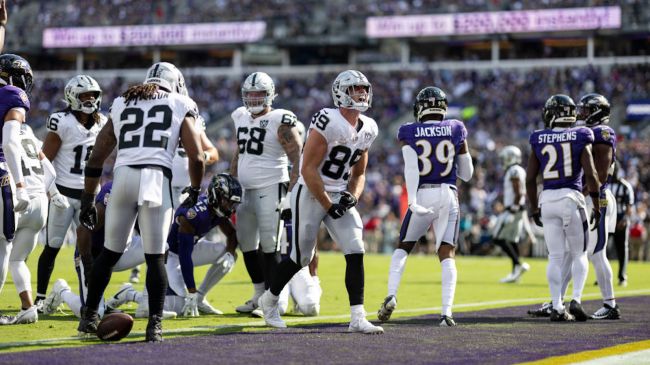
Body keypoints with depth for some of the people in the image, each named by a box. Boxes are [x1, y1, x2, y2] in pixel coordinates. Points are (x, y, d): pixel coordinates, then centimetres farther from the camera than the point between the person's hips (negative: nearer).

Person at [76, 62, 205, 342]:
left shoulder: (121, 105, 23)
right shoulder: (180, 106, 14)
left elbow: (96, 157, 20)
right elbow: (196, 156, 6)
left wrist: (88, 199, 25)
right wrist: (195, 190, 23)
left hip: (123, 176, 3)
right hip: (157, 179, -3)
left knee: (110, 252, 16)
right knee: (155, 257, 4)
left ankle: (89, 317, 20)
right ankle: (154, 326, 2)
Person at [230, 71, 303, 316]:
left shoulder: (280, 122, -10)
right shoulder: (241, 117, 13)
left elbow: (298, 158, -12)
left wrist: (292, 190, -19)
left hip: (270, 188, -8)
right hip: (246, 190, 8)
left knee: (269, 245, -8)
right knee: (246, 243, 13)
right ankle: (259, 295, 26)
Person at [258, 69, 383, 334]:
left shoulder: (368, 129, 5)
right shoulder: (328, 122, -19)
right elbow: (308, 169, -19)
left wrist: (352, 196, -3)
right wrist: (328, 205, -17)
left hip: (340, 195, 7)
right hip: (311, 193, -6)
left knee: (355, 253, -8)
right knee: (301, 257, 4)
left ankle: (358, 318, -7)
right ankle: (269, 299, 30)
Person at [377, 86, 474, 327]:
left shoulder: (410, 133, 2)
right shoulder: (456, 131, 7)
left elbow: (411, 168, -12)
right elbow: (467, 174, 11)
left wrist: (412, 200, -18)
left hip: (422, 195, 0)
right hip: (448, 195, 1)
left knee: (403, 247, 18)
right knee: (447, 254, 1)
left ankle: (391, 296, 2)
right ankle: (447, 312, -11)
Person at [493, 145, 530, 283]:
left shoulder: (513, 171, -14)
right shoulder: (520, 171, 15)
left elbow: (518, 193, -21)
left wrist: (512, 211, -21)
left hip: (512, 210, -10)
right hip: (520, 209, 10)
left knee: (498, 238, -7)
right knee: (513, 240, 10)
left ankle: (518, 265, -14)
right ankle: (515, 273, 9)